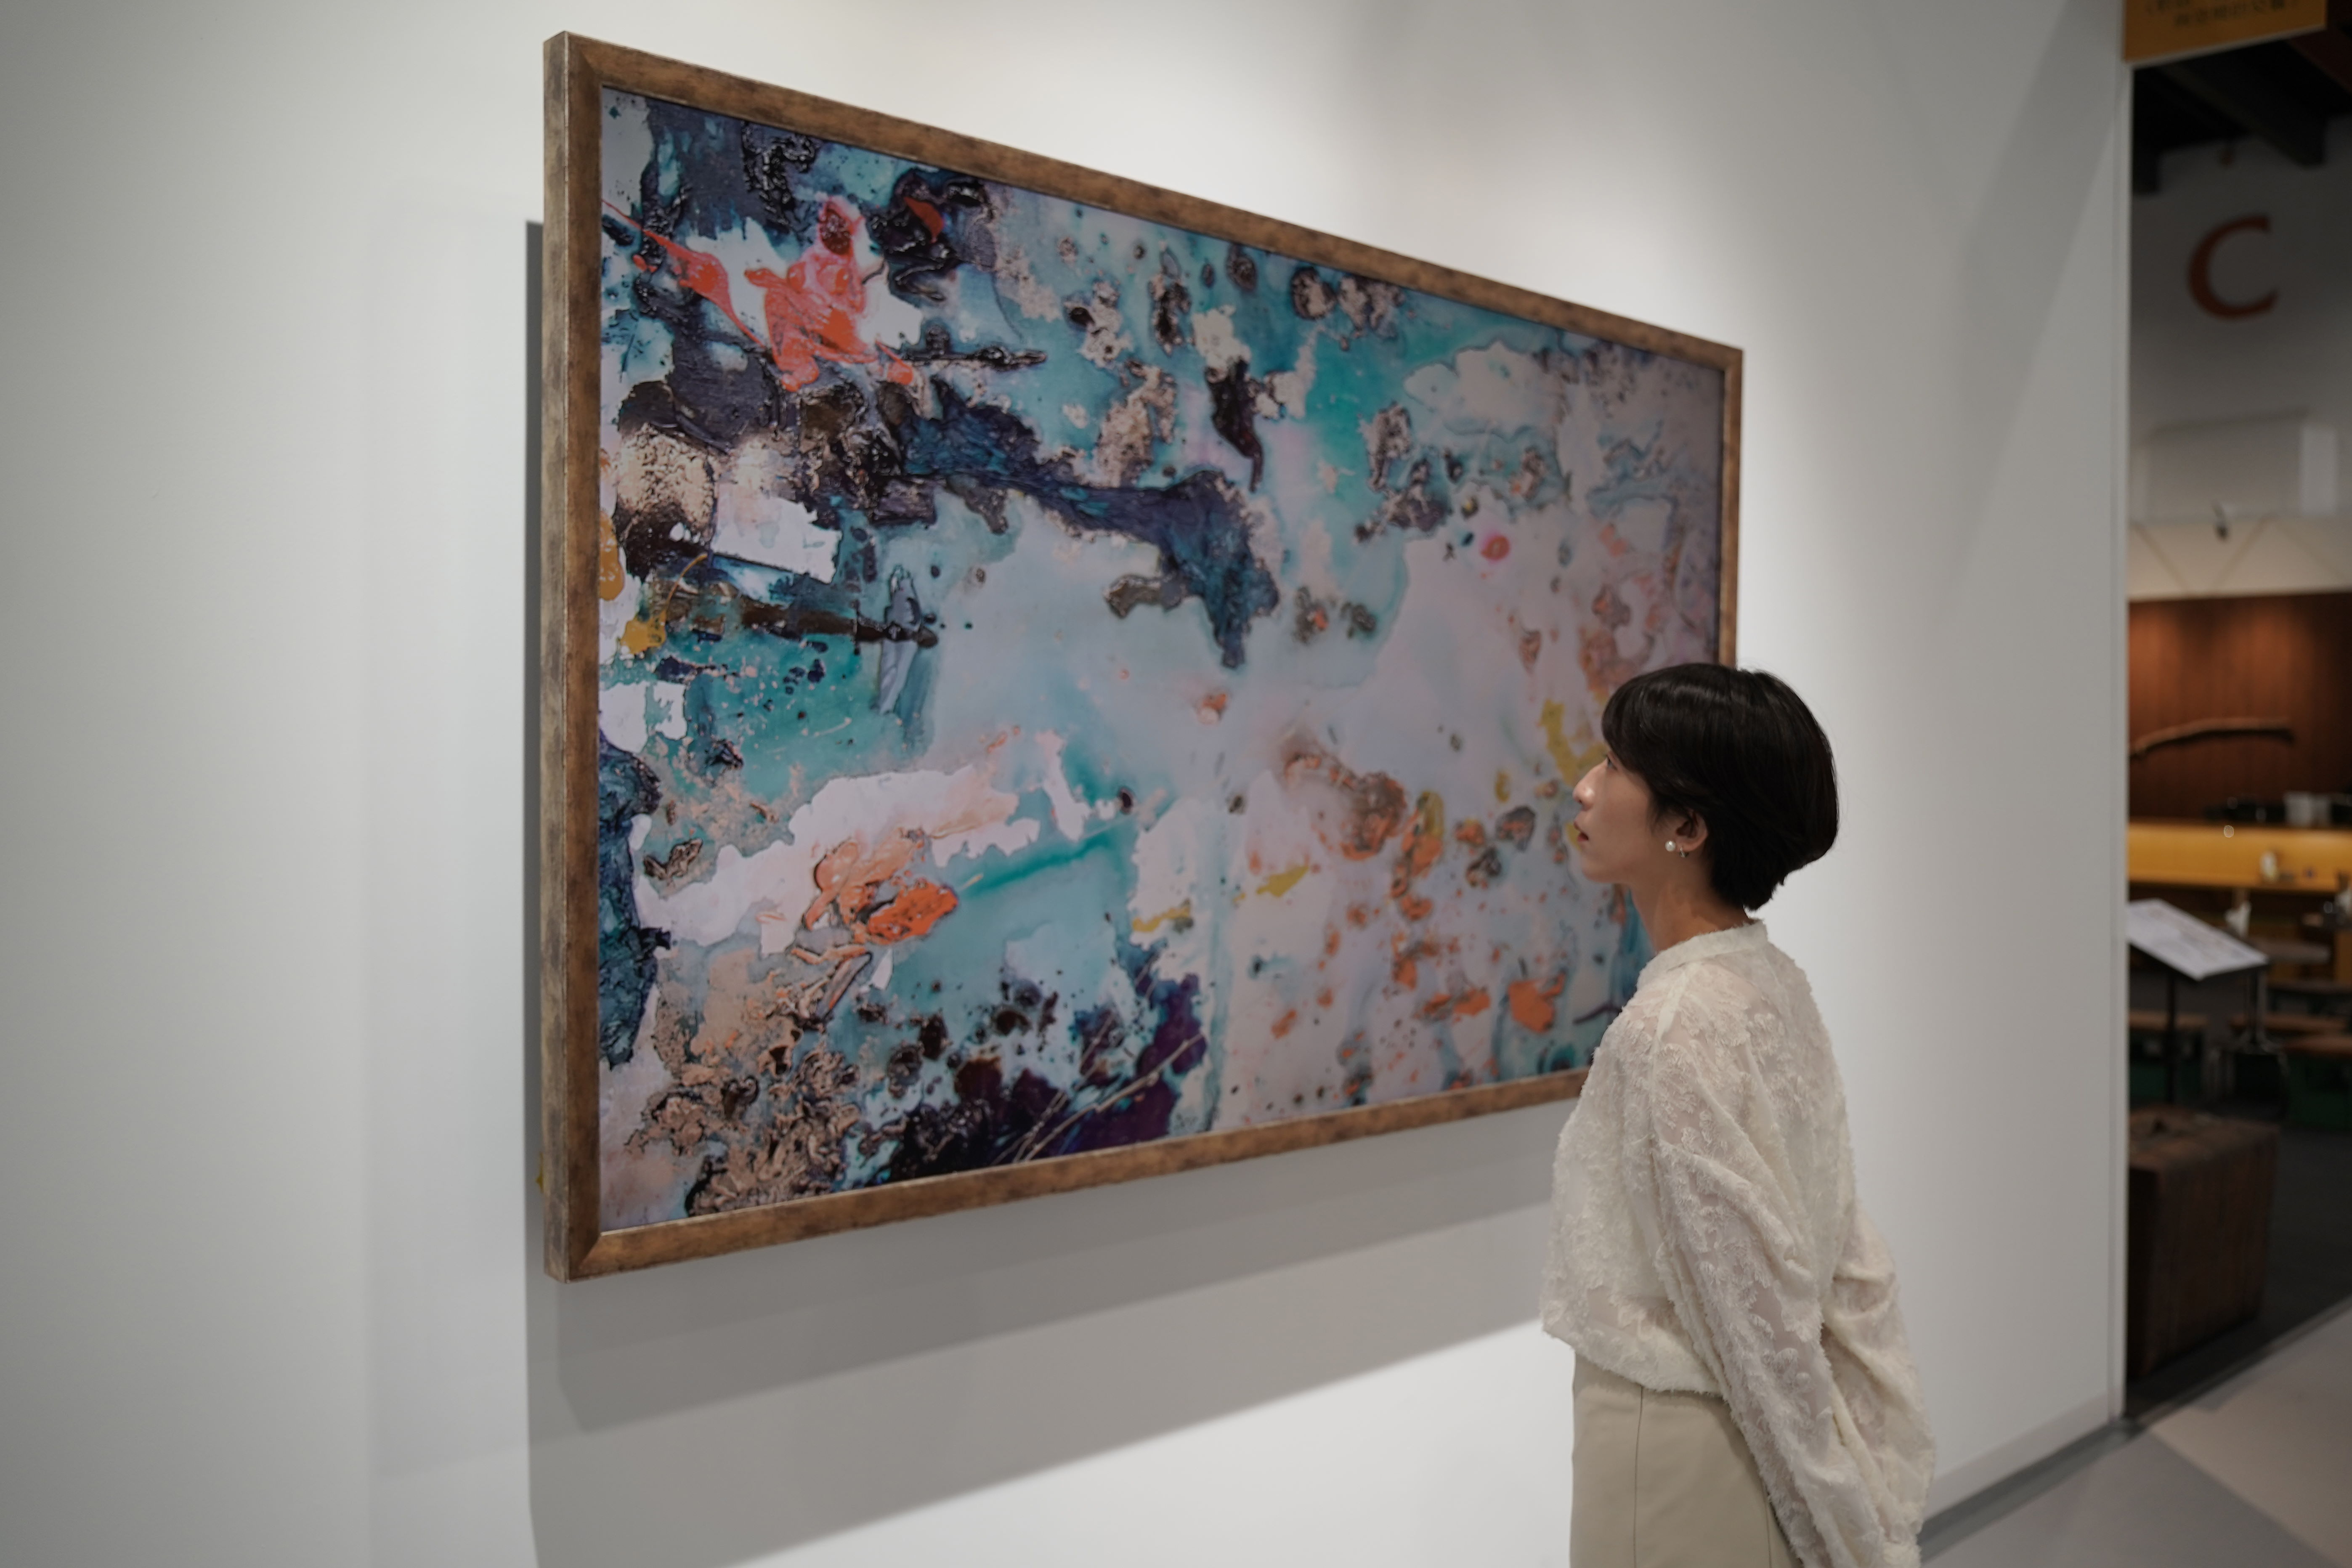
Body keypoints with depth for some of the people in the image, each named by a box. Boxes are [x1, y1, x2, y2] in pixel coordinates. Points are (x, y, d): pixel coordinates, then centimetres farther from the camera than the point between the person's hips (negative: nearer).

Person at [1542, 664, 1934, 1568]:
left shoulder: (1674, 1026, -24)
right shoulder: (1772, 986, 1)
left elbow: (1763, 1313, -20)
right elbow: (1852, 1267, 5)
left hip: (1682, 1458, -7)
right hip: (1762, 1448, 7)